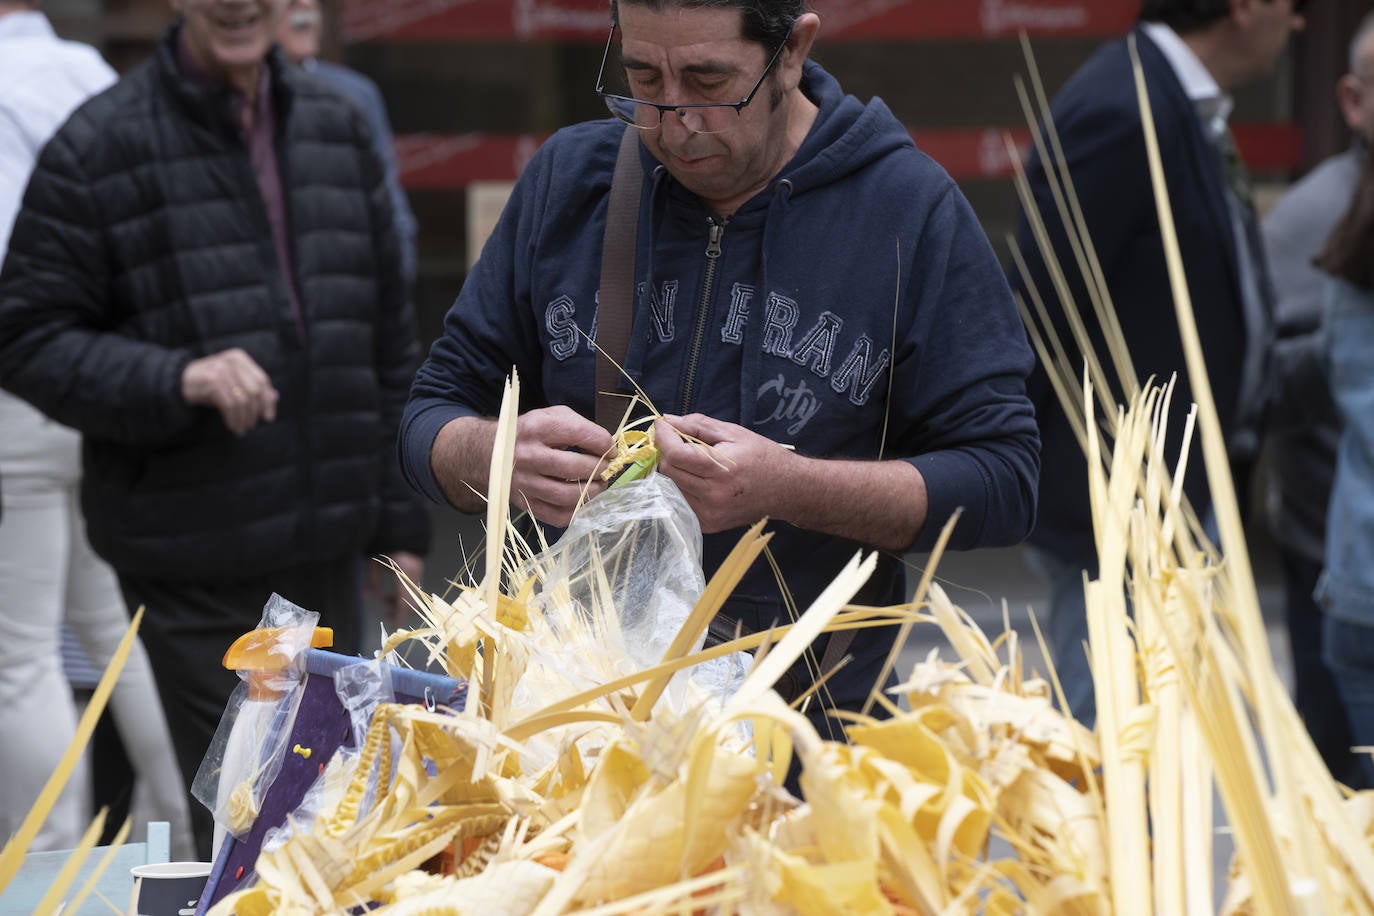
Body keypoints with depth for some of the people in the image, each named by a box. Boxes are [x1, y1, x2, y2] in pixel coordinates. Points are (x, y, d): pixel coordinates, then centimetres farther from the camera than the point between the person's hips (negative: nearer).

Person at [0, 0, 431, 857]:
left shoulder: (339, 130, 10)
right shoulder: (100, 146, -7)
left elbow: (390, 339, 15)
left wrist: (402, 519, 14)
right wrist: (179, 380, -22)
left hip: (328, 547, 5)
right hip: (194, 564, -5)